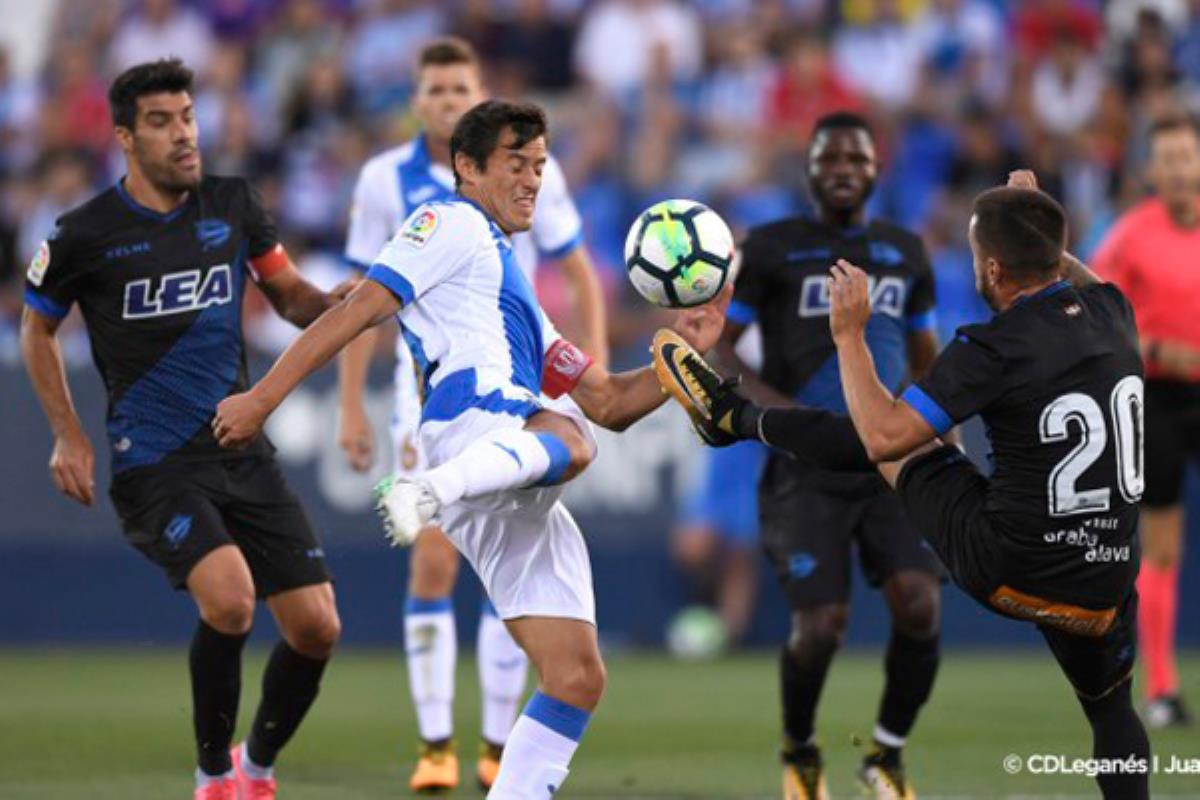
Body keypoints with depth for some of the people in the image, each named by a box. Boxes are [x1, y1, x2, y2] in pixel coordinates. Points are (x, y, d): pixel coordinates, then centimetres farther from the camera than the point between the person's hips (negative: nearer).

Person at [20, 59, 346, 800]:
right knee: (229, 598, -27)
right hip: (153, 462, -5)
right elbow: (37, 329, 11)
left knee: (316, 624, -2)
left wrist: (338, 302, -7)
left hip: (243, 452, 5)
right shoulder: (86, 235, -5)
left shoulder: (234, 205, 4)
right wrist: (69, 436, 5)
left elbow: (292, 296, 15)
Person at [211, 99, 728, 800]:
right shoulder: (454, 225, 13)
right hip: (473, 418, -8)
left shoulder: (515, 294, 39)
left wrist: (685, 350, 21)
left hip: (521, 504, 8)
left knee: (578, 678, -1)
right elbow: (362, 308, 1)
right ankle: (429, 491, -62)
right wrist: (263, 398, -8)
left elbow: (609, 402, 36)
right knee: (568, 441, -43)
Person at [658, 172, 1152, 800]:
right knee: (1113, 711, 27)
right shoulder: (1113, 314, -1)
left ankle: (732, 416, 36)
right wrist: (1041, 223, 32)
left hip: (1005, 572, -4)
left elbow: (883, 436, -17)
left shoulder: (993, 349, -20)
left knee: (887, 437, 16)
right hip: (1102, 588, 4)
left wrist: (849, 334, -8)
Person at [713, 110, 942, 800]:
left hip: (894, 465, 3)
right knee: (821, 626, -14)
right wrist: (784, 412, -14)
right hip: (808, 475, -3)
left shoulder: (907, 253, 14)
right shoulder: (772, 248, 1)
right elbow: (712, 346, 0)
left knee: (920, 606, -17)